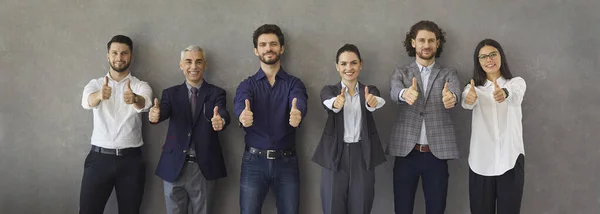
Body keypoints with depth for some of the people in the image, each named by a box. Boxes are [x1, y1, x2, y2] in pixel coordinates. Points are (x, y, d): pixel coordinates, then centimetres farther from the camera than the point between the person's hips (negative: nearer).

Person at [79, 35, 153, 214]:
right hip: (99, 158, 1)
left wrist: (135, 99, -45)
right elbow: (87, 102, -18)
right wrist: (99, 95, -41)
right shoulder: (95, 84, 5)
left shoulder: (141, 86, 2)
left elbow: (145, 104, -21)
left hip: (131, 159, 0)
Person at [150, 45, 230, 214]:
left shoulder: (216, 93, 2)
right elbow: (164, 111, -12)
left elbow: (222, 114, -17)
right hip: (174, 168, 1)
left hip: (204, 169, -1)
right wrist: (155, 114, -36)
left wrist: (221, 121, -41)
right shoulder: (171, 93, 6)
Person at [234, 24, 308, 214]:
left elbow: (299, 103, -19)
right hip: (254, 161, 0)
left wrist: (298, 114, -43)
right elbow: (240, 105, -18)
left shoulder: (294, 83, 3)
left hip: (286, 161, 0)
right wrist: (243, 115, -43)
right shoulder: (247, 84, 3)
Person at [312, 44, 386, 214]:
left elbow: (377, 101, -19)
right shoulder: (329, 90, 3)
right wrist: (336, 103, -45)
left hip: (362, 158, 1)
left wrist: (373, 102, -43)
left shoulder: (370, 90, 5)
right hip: (335, 157, -1)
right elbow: (328, 103, -21)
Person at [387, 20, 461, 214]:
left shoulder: (449, 74, 9)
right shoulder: (401, 72, 8)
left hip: (437, 153, 0)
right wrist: (405, 93, -38)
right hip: (406, 151, 0)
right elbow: (394, 91, -14)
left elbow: (455, 91, -13)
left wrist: (451, 97, -39)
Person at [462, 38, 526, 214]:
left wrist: (504, 93, -43)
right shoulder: (474, 87, 9)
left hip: (510, 160, -1)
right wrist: (469, 98, -41)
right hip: (481, 162, 1)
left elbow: (515, 95, -19)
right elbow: (467, 102, -16)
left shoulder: (517, 82, 6)